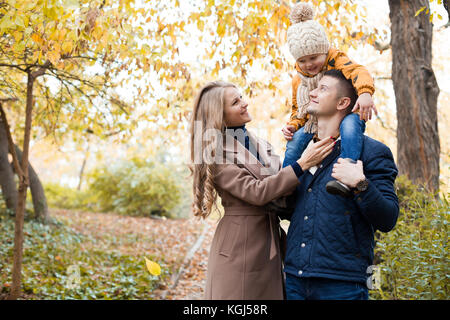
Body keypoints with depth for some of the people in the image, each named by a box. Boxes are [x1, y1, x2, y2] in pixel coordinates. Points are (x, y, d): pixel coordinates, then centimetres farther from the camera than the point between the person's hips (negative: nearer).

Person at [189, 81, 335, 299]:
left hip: (271, 247, 6)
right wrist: (302, 165, -19)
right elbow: (256, 192, -20)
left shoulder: (263, 146, 9)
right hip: (238, 248, -6)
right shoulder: (215, 155, -11)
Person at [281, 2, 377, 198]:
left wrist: (365, 93, -53)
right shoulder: (298, 80, 7)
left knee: (350, 123, -39)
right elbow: (298, 110, 18)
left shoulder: (336, 60, -10)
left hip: (346, 115, -5)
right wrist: (293, 125, -5)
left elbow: (358, 72, -31)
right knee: (295, 140, -18)